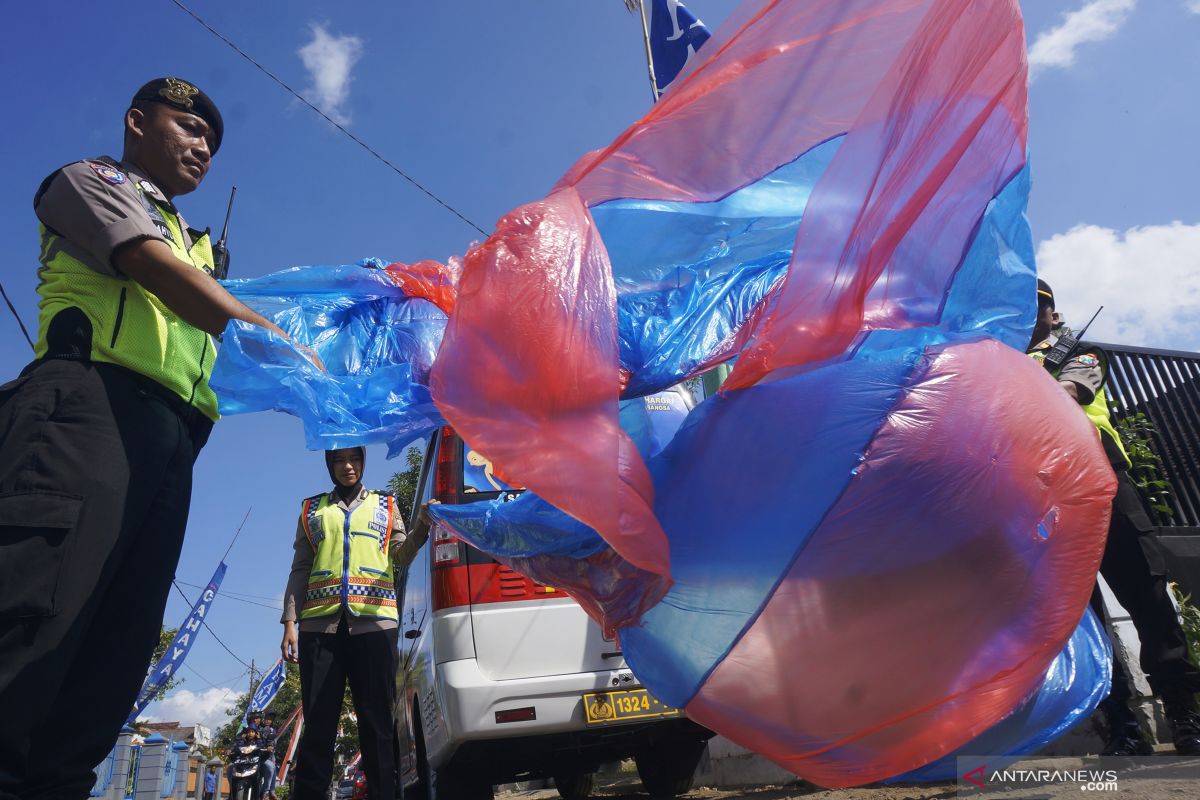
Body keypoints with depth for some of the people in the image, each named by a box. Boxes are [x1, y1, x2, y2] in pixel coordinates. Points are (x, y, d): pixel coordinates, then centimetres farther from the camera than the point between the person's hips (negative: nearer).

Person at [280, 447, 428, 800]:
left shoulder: (385, 505, 18)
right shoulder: (313, 509, 20)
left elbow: (401, 557, 7)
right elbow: (300, 570, 14)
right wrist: (289, 622, 3)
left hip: (374, 621, -1)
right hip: (320, 622, 1)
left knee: (377, 721, -1)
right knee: (318, 722, 0)